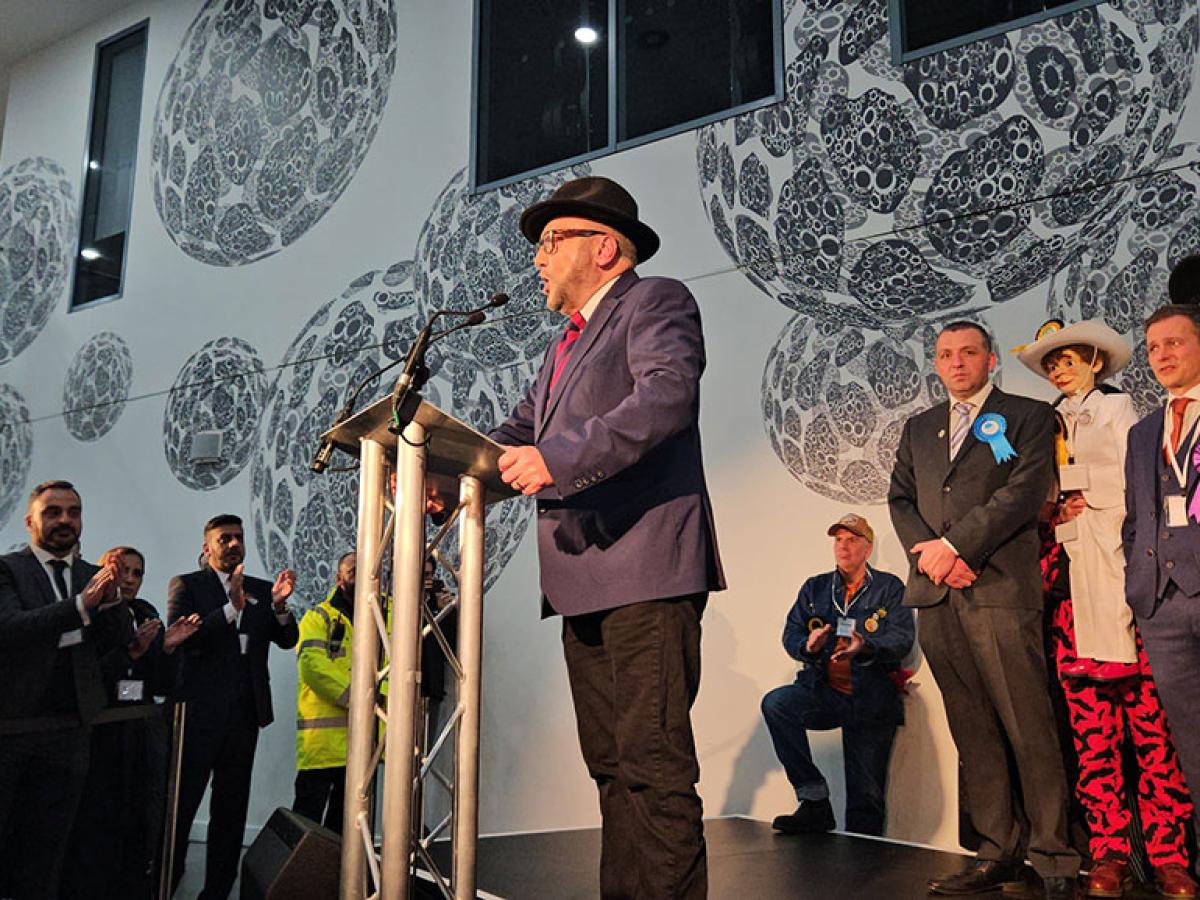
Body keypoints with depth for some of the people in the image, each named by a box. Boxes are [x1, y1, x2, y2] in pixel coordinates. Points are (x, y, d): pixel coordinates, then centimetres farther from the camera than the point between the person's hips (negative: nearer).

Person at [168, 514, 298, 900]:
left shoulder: (261, 589, 13)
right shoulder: (186, 585, 2)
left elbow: (288, 640, 3)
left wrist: (280, 605, -16)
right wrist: (232, 609, -25)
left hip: (244, 714, 4)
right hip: (199, 710, -4)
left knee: (231, 807, 10)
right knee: (181, 804, 1)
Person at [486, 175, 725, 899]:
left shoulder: (656, 301, 1)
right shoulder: (568, 343, 28)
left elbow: (668, 394, -18)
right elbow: (520, 435, 22)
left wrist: (559, 457, -27)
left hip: (646, 570, -9)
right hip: (585, 582, 9)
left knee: (654, 764, -10)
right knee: (611, 764, 12)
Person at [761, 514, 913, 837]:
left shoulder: (890, 588, 5)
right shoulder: (814, 587, 14)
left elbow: (902, 638, -8)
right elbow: (790, 634, 7)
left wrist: (866, 647, -29)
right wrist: (807, 646, -18)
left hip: (871, 699, -2)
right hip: (823, 691, 2)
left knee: (866, 795, -4)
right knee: (776, 703, -27)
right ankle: (814, 800, -19)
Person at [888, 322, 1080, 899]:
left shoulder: (1028, 416, 9)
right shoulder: (918, 428, 22)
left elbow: (1025, 492, -5)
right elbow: (900, 499, 14)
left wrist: (955, 544, -11)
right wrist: (931, 554, -4)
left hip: (1000, 589, -4)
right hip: (935, 594, 4)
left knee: (1029, 730, -5)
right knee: (972, 732, 6)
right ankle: (997, 853, 13)